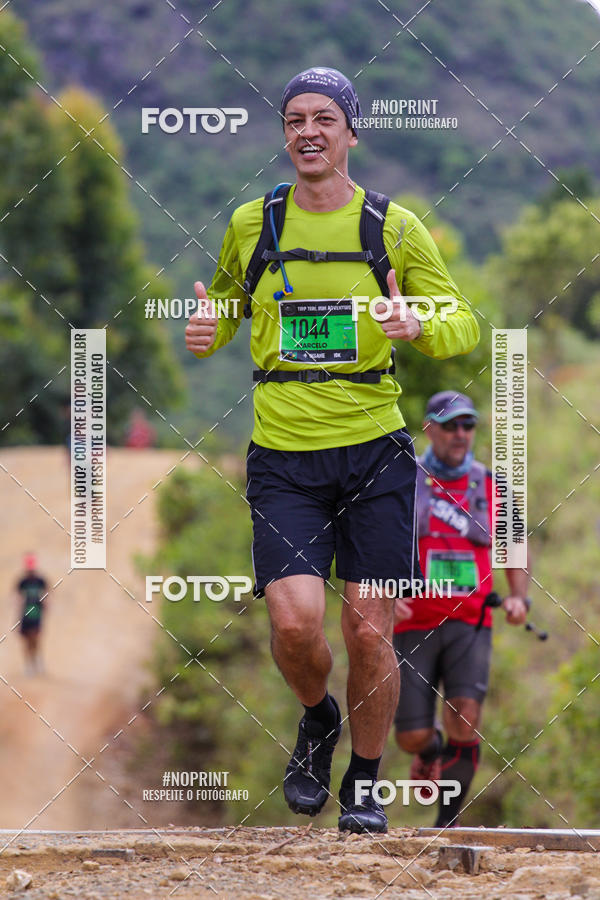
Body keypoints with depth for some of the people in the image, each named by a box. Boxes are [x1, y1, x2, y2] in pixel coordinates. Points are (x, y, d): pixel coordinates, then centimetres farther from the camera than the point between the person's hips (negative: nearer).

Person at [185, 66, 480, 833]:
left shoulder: (394, 228, 2)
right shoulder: (250, 224, 6)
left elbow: (464, 326, 4)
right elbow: (226, 308, 21)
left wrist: (419, 328, -18)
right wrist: (204, 331, -3)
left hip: (373, 452, 0)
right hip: (283, 454, 0)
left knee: (370, 634, -2)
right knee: (295, 623, -15)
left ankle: (364, 785, 19)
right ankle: (317, 720, 19)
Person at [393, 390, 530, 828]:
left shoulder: (491, 487, 8)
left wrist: (519, 597, -2)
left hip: (469, 623, 0)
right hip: (414, 623, 0)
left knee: (465, 717, -22)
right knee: (412, 737, -4)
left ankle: (448, 823, -8)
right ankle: (432, 750, 36)